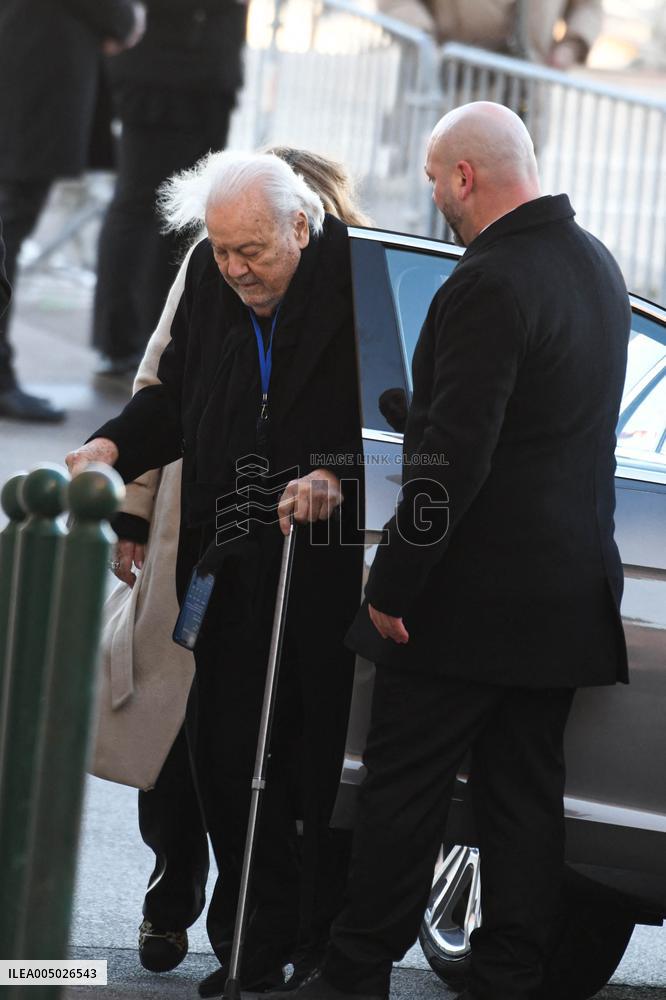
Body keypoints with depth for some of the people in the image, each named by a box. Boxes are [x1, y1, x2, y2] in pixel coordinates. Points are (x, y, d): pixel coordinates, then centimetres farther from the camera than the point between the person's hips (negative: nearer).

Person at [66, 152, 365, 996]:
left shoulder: (360, 281, -12)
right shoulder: (209, 278, 4)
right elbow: (175, 397, 15)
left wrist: (338, 478, -27)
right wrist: (115, 448, -2)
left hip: (333, 570, -5)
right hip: (234, 567, 5)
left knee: (327, 765, 2)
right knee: (229, 759, 6)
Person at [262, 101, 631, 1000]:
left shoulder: (489, 286, -20)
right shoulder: (596, 264, 9)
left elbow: (454, 459, -23)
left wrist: (393, 585, -16)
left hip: (474, 591, -8)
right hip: (568, 584, 8)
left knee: (405, 790, 3)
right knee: (526, 794, 11)